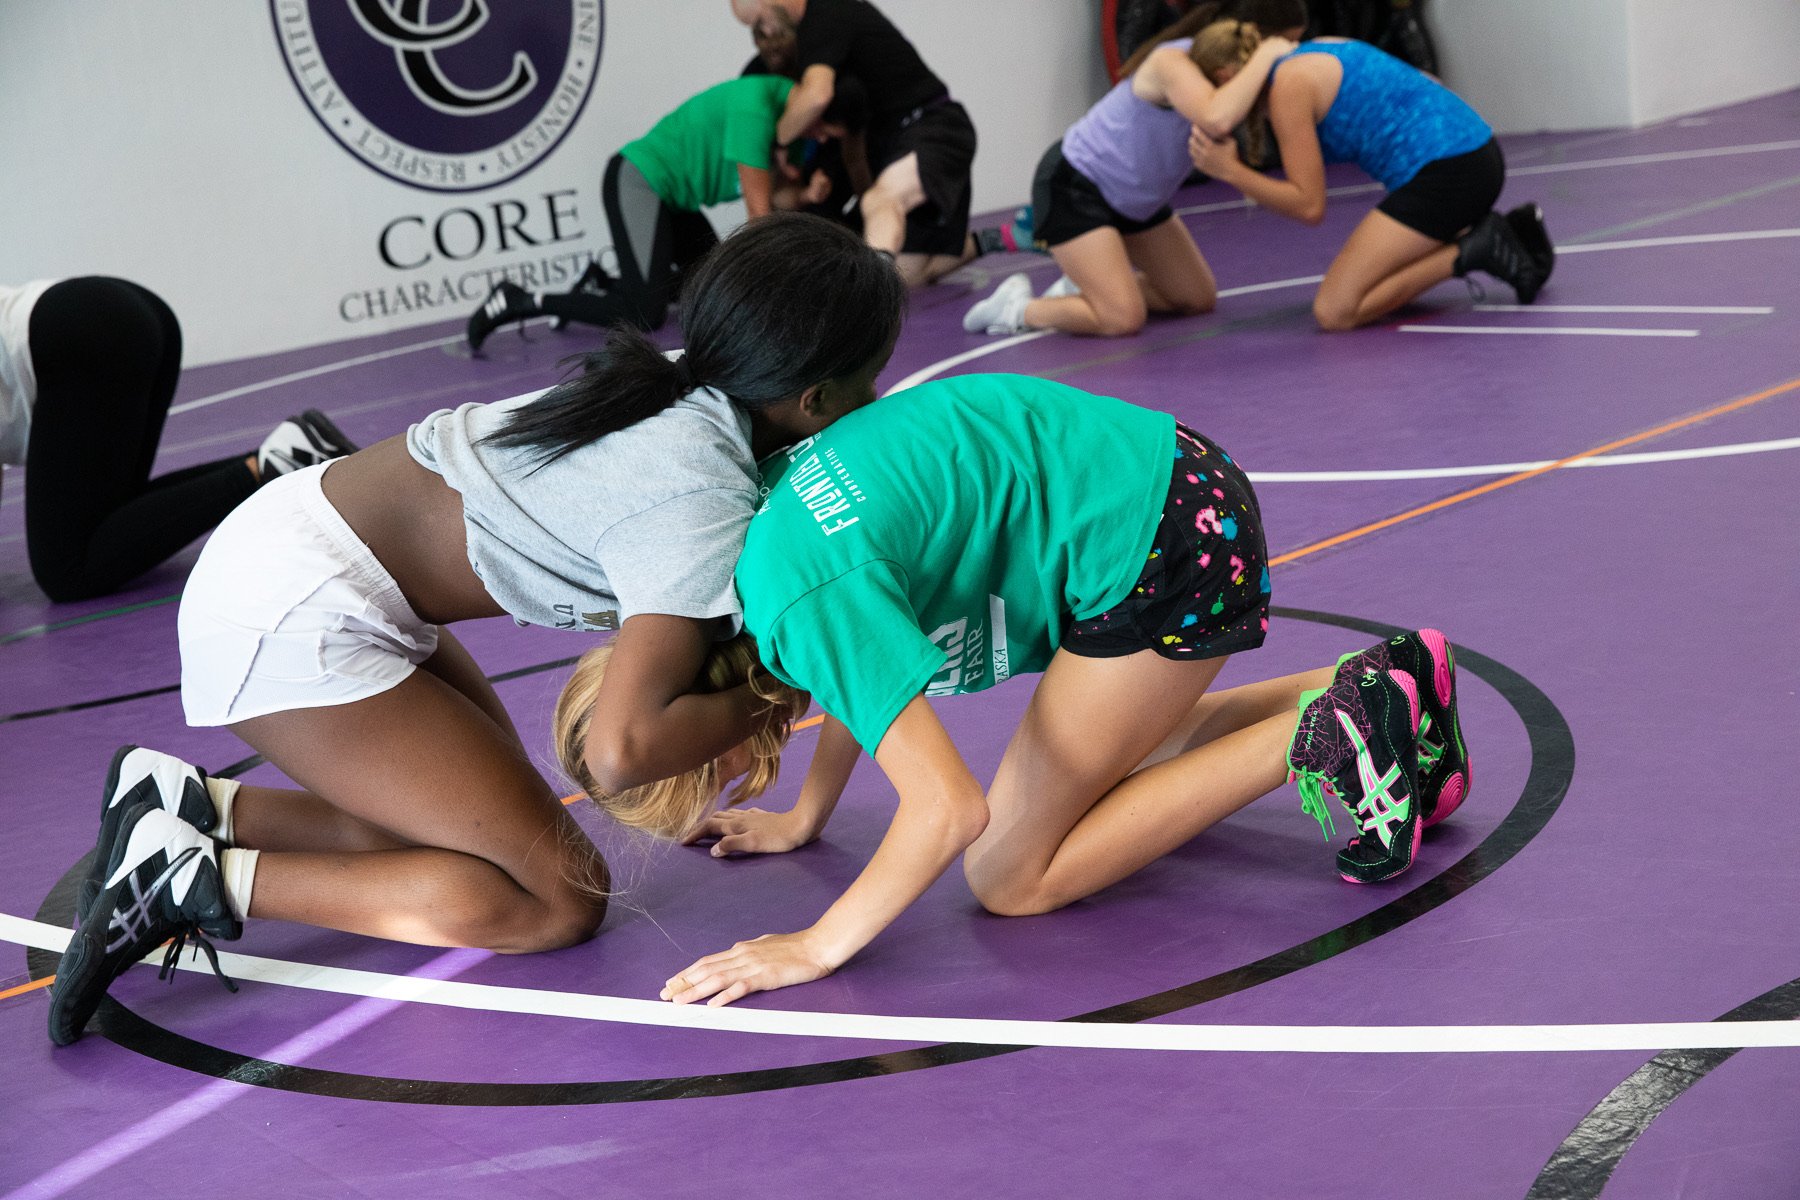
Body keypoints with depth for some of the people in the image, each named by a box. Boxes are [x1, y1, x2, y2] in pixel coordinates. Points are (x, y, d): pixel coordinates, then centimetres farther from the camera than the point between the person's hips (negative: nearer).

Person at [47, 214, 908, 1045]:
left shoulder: (685, 388, 5)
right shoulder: (703, 502, -21)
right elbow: (623, 750, -28)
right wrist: (768, 702, -12)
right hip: (295, 623, -10)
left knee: (480, 830, 15)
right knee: (561, 900, -6)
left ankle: (192, 808, 8)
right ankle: (203, 883, -10)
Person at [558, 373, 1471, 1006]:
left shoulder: (800, 603, -24)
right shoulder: (760, 497, 5)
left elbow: (949, 806, -26)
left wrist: (821, 946, -17)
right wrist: (804, 820, 26)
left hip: (1169, 543, -10)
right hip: (1154, 480, 10)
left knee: (1012, 880, -2)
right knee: (1104, 757, 29)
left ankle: (1311, 743, -7)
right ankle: (1374, 685, 18)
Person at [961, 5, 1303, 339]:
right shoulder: (1172, 62, -28)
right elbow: (1217, 120, -46)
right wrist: (1266, 55, -36)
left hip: (1132, 197, 9)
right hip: (1072, 188, -9)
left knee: (1198, 299, 7)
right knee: (1123, 320, -21)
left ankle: (1086, 285, 23)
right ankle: (1019, 307, 3)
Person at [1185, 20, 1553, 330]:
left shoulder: (1287, 88, -6)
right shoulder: (1320, 52, 20)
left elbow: (1309, 206, -9)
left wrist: (1230, 171, -5)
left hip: (1445, 171, -9)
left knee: (1334, 311, -10)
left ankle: (1472, 250, -11)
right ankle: (1506, 232, 12)